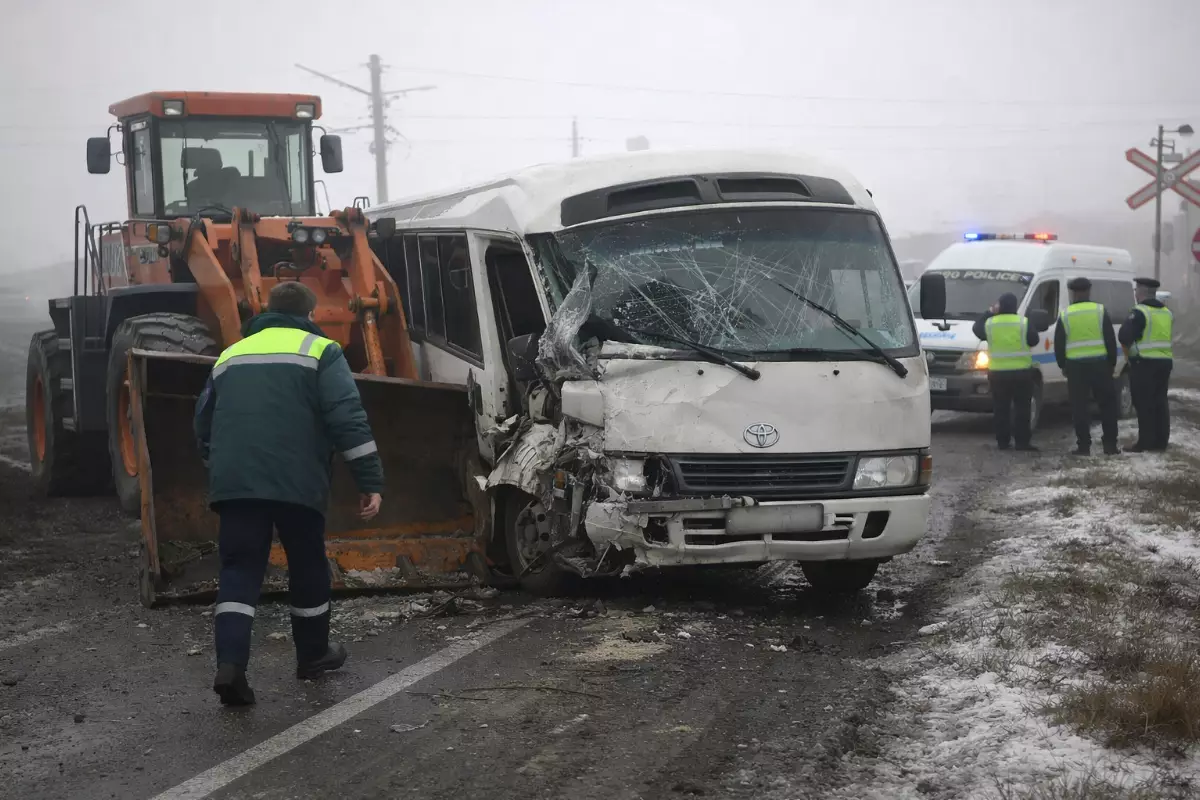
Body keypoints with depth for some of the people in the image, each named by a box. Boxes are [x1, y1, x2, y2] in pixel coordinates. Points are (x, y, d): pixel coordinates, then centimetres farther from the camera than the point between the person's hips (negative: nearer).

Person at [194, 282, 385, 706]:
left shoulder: (231, 355, 21)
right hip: (295, 482, -3)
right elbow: (349, 420, -7)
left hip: (234, 483, 3)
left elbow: (203, 424, 25)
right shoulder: (318, 351, 6)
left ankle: (230, 664, -16)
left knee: (239, 571, 1)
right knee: (307, 566, 15)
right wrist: (370, 481, -6)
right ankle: (313, 653, 29)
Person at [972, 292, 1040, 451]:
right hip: (1021, 372, -2)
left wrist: (989, 313, 18)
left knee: (1001, 409, 8)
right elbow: (1034, 340, -1)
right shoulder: (1023, 323, -8)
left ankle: (1002, 441, 8)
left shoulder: (990, 323, -2)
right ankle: (1022, 441, -2)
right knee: (1022, 408, 2)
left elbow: (977, 329, 16)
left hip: (998, 373, 2)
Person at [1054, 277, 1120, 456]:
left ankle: (1084, 446, -1)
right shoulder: (1100, 311, 1)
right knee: (1107, 404, 10)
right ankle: (1110, 445, 7)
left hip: (1075, 366, 0)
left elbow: (1059, 344, 4)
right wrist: (1112, 363, 10)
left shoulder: (1065, 315, 2)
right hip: (1099, 364, 0)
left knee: (1080, 406, 2)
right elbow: (1111, 340, 1)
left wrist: (1062, 366, 15)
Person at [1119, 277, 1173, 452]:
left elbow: (1124, 336, -20)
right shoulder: (1167, 312, 13)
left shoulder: (1140, 312, -13)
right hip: (1165, 361, 7)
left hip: (1145, 363, -7)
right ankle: (1161, 441, 14)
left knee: (1144, 404, -3)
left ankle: (1146, 442, -5)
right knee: (1160, 402, 12)